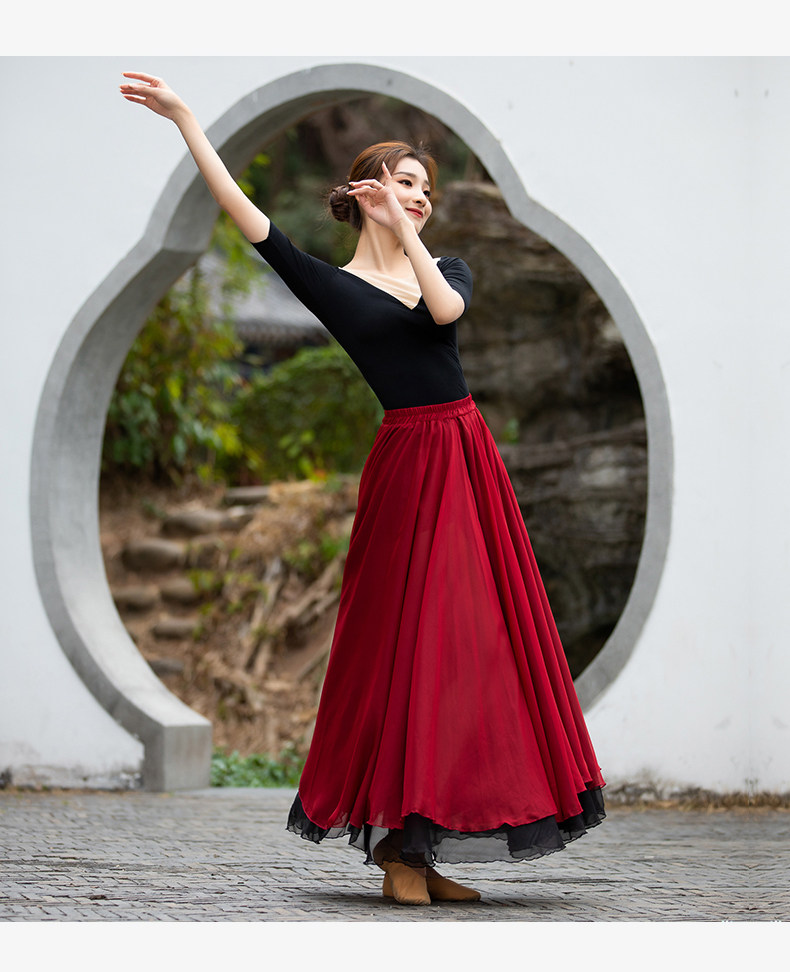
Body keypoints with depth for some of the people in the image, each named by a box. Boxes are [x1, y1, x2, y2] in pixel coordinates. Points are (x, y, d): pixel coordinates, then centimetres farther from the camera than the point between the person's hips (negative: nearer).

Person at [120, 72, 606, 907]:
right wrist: (185, 122, -13)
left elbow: (447, 310, -10)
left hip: (470, 457, 5)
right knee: (404, 644, -7)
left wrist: (404, 230, -9)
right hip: (408, 463, -5)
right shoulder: (335, 286, 0)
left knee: (469, 644, 5)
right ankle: (395, 847, -1)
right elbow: (247, 217, -9)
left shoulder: (446, 268, 13)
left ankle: (428, 847, 10)